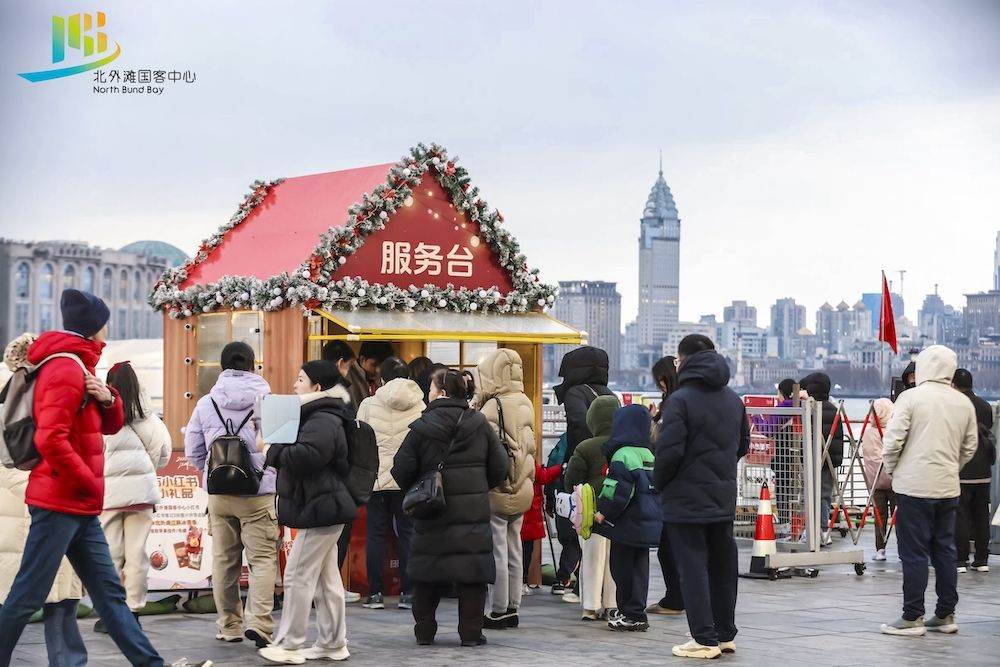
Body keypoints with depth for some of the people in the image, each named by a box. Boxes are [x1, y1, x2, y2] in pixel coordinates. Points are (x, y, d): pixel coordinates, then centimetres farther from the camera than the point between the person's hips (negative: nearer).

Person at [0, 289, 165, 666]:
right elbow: (50, 439, -25)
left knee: (109, 592, 9)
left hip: (79, 507, 10)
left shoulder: (78, 366, 17)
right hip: (59, 503, -10)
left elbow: (111, 426, 19)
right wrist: (90, 483, -15)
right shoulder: (66, 369, -15)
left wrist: (108, 399, -3)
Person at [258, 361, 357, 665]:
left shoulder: (323, 421, -17)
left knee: (298, 575, -6)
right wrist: (278, 451, 6)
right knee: (327, 579, 13)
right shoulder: (318, 416, 20)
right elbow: (299, 454, 24)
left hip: (320, 509, -11)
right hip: (324, 510, 11)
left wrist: (273, 450, -17)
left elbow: (306, 456, -30)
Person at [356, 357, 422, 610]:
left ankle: (376, 593, 5)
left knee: (376, 534, 6)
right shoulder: (419, 407, -1)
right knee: (408, 533, 6)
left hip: (376, 478, 0)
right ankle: (408, 592, 5)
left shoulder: (368, 405, -2)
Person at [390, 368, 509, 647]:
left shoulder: (421, 428, -7)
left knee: (427, 572, 10)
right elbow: (499, 468, 4)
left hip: (432, 512, -1)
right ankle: (471, 632, 4)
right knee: (472, 572, 4)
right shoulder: (480, 424, 0)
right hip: (473, 512, 1)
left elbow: (402, 470, -6)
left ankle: (424, 630, 14)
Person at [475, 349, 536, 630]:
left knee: (496, 550, 0)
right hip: (522, 490, 7)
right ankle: (512, 608, 19)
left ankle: (497, 610, 4)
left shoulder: (492, 407, -16)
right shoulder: (526, 404, 7)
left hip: (497, 490, -7)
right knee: (514, 549, 13)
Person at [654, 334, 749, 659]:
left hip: (687, 499, -7)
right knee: (722, 566, 15)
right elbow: (743, 445, 19)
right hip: (724, 498, 7)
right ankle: (725, 634, 24)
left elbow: (669, 450, -18)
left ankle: (705, 639, -2)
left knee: (693, 568, -2)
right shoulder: (733, 399, 10)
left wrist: (659, 483, -2)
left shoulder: (680, 399, -14)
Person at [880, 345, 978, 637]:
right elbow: (971, 446, 12)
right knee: (945, 550, 13)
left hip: (914, 485, -5)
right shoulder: (964, 403, 7)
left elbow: (893, 438, -12)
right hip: (949, 487, 5)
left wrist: (891, 468, 4)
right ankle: (946, 615, 18)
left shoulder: (911, 397, -9)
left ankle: (912, 618, 1)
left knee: (914, 553, -1)